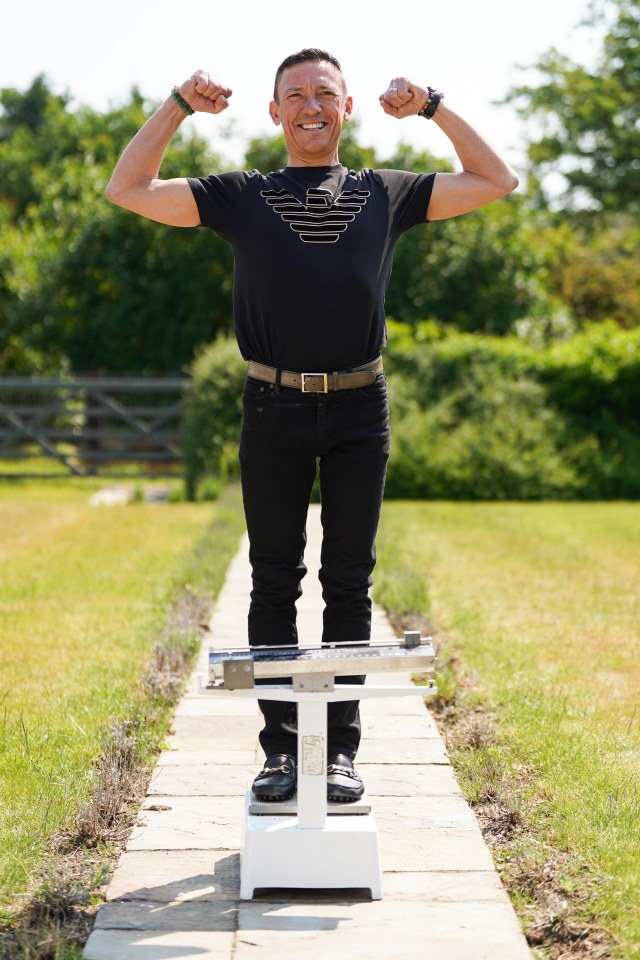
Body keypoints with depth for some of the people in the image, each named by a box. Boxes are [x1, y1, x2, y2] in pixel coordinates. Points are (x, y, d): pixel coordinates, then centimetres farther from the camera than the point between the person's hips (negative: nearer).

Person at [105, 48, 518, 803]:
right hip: (273, 409, -1)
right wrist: (179, 105, 0)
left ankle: (341, 749, 10)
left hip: (359, 410, 1)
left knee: (349, 584, 4)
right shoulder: (242, 196, 10)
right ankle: (280, 747, 11)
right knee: (274, 583, 3)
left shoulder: (386, 194, 13)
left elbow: (495, 181, 17)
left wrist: (432, 107, 7)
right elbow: (127, 190, 7)